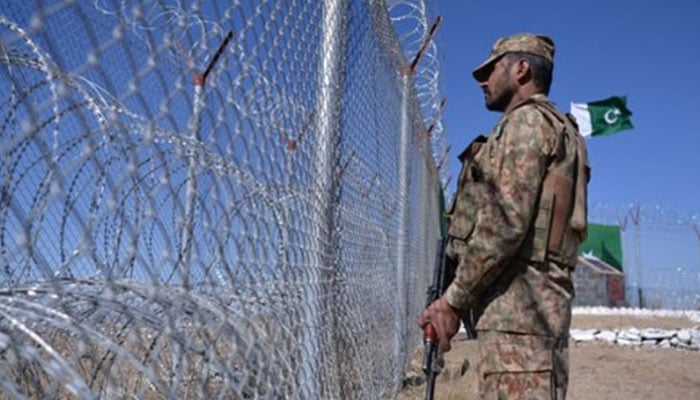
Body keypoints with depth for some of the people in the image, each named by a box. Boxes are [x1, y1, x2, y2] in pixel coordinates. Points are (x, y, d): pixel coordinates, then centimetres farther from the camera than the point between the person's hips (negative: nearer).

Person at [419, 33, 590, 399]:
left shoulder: (527, 120, -3)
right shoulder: (557, 130, 26)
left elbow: (505, 222, -17)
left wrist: (454, 299, -13)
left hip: (517, 303, -10)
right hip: (532, 302, 10)